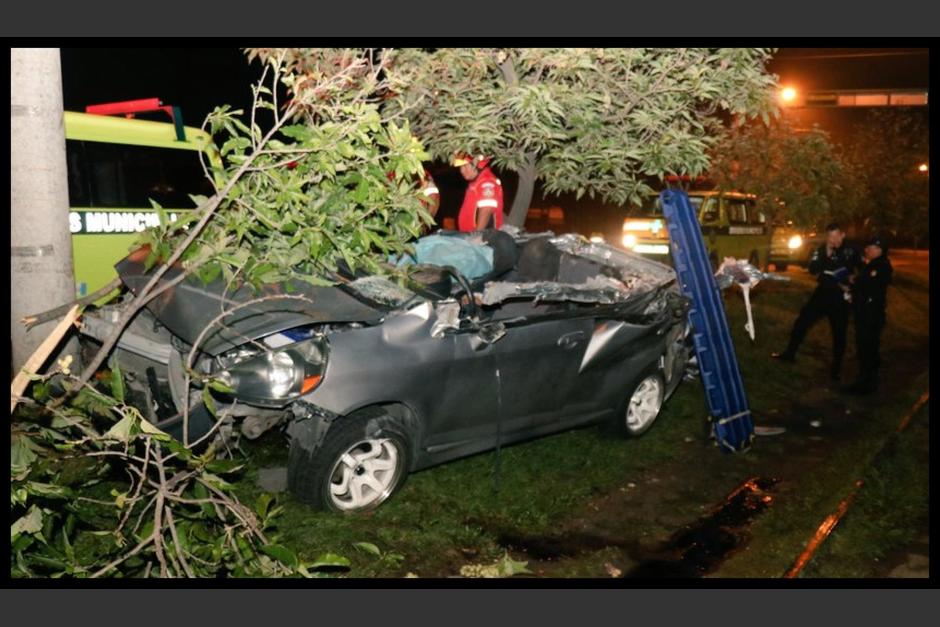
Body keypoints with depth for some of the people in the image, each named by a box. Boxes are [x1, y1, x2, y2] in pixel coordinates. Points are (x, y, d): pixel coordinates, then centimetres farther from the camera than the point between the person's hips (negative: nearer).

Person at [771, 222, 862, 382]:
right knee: (802, 321, 0)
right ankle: (789, 353, 15)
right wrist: (826, 255, -23)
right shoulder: (822, 250, 1)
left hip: (840, 297, -2)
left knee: (839, 332, 4)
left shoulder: (851, 252, -3)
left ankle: (836, 366, 18)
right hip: (822, 293, 2)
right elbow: (813, 270, -13)